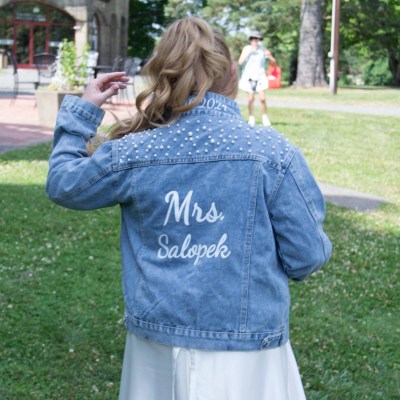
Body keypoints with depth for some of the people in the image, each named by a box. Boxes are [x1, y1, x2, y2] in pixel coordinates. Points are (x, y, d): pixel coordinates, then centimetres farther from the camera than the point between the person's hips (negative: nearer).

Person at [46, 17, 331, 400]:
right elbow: (307, 257, -10)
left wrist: (80, 110, 20)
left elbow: (62, 184, 10)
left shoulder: (131, 154, -8)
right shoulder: (274, 152, -14)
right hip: (246, 352, -2)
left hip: (157, 349, 2)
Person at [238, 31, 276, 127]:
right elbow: (240, 62, -8)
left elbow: (273, 62, 4)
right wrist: (248, 53, -15)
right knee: (251, 98, -3)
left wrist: (269, 56, -16)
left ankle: (265, 117, 8)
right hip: (249, 76, 0)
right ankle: (251, 118, 9)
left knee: (262, 98, -9)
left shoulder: (263, 49, 2)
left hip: (260, 76, 0)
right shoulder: (246, 48, 1)